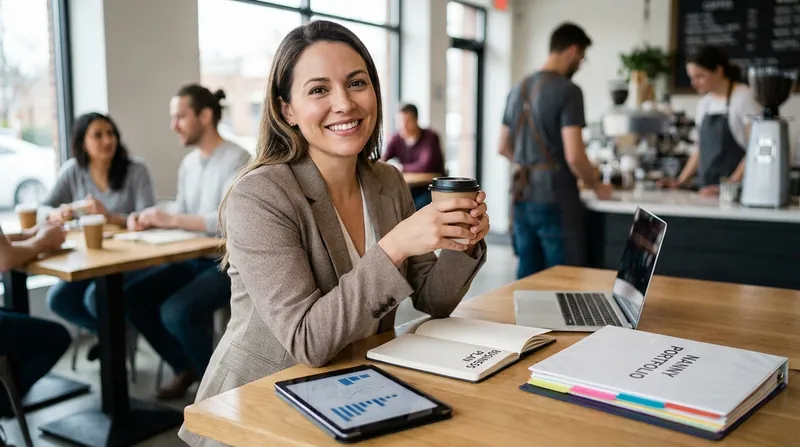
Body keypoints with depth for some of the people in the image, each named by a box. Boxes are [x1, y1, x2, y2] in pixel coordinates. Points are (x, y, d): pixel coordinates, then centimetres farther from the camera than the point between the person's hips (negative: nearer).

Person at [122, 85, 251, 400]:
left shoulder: (236, 160, -16)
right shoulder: (188, 163, 10)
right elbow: (181, 216, 15)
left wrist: (170, 220, -24)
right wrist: (148, 220, -5)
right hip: (195, 259, 9)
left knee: (175, 312, -26)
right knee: (134, 297, -3)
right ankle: (186, 367, 14)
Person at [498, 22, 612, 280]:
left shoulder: (518, 89, 11)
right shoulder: (567, 90, -12)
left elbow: (504, 148, 18)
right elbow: (573, 155, -17)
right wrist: (597, 187, -2)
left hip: (522, 198, 7)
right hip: (555, 200, -7)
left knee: (528, 276, 13)